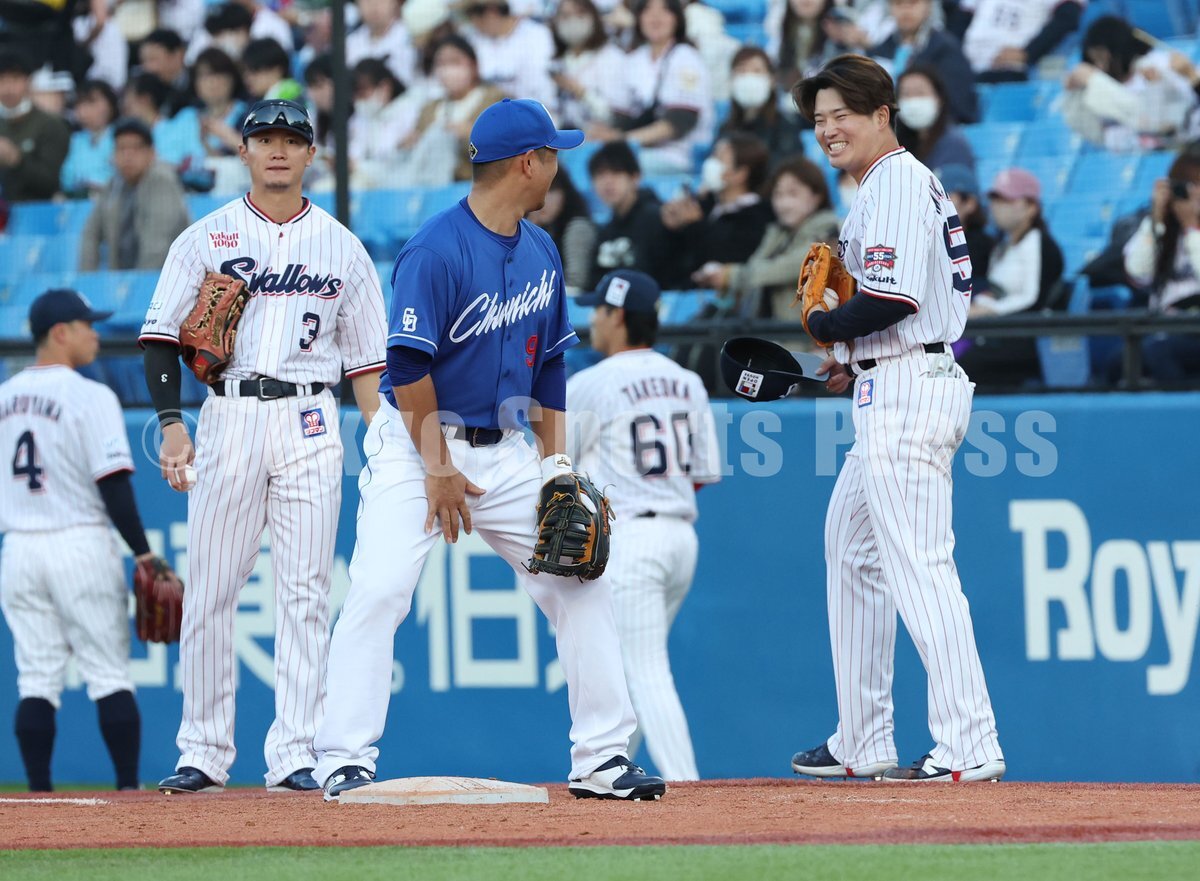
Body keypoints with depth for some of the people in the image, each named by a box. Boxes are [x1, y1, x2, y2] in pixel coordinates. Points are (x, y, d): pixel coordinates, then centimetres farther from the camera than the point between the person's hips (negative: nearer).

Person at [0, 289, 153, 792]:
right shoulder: (89, 396, -9)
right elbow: (112, 482, -14)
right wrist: (142, 552, -11)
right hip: (80, 544, -5)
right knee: (109, 673, 1)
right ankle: (127, 788, -1)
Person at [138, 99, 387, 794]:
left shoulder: (342, 247, 12)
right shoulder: (207, 238, 7)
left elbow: (366, 357, 12)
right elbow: (163, 337, 4)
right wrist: (172, 423, -9)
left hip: (311, 425, 1)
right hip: (228, 416, -1)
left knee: (306, 592, -3)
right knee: (210, 591, -2)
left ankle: (296, 754, -2)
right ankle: (203, 753, 3)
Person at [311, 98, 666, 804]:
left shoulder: (542, 253, 6)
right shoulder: (436, 252, -18)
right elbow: (410, 365, -19)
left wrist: (556, 466, 7)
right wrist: (438, 470, -18)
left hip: (505, 452, 7)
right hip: (416, 445, -7)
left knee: (580, 581, 2)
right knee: (381, 587, -20)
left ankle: (602, 758, 9)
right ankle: (346, 761, -15)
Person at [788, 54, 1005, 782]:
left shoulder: (896, 184, -12)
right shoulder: (919, 183, 20)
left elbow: (895, 297, -23)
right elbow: (957, 288, 23)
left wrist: (822, 326, -6)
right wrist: (855, 360, 18)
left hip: (905, 393, -12)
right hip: (894, 393, 12)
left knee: (919, 566, -14)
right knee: (852, 551, 18)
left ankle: (970, 747, -18)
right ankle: (863, 744, 22)